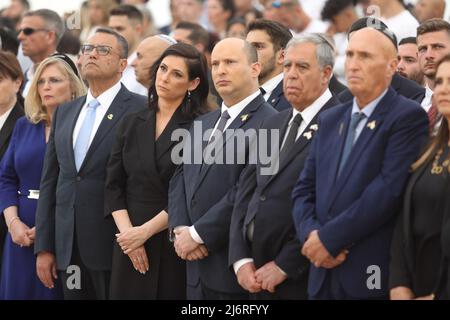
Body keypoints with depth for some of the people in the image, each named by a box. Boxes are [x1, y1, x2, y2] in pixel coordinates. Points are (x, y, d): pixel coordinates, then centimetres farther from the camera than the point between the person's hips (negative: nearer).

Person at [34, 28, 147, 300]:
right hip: (68, 248, 6)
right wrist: (44, 247, 9)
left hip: (114, 246, -5)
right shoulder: (64, 113, 16)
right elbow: (49, 182, 14)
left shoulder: (141, 110, -4)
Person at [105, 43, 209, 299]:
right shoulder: (132, 124, 10)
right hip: (130, 244, 4)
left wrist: (144, 231, -12)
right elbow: (113, 185, 8)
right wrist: (127, 231, -6)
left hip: (175, 244, -4)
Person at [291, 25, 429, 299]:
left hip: (375, 276, -6)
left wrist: (328, 238, -16)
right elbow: (305, 189, 13)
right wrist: (310, 234, -8)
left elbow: (389, 189, -17)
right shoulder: (330, 120, 16)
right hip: (325, 273, 6)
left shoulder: (408, 117, -7)